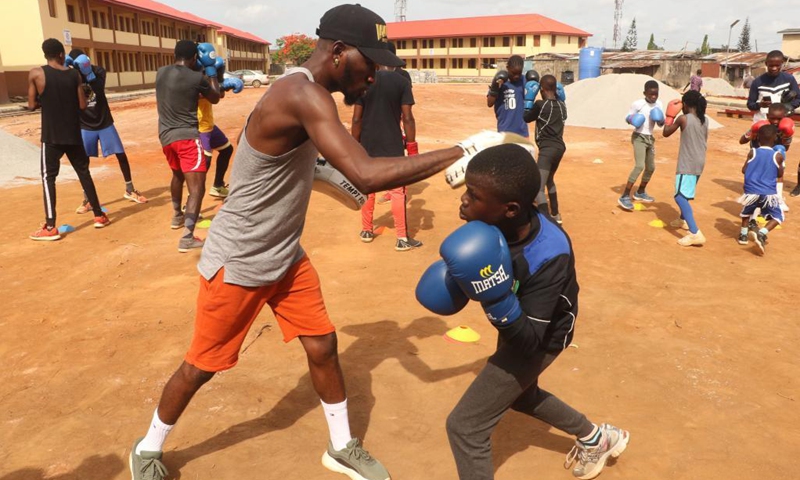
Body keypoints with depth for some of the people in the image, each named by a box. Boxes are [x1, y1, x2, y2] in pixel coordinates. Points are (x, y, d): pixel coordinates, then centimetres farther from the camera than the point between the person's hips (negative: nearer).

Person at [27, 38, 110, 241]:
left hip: (51, 136, -2)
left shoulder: (36, 74, -6)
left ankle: (50, 227, -3)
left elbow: (32, 105, -2)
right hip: (73, 135, 3)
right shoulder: (74, 74, 1)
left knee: (48, 177, 2)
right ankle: (99, 216, 20)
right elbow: (82, 105, 0)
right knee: (84, 173, 14)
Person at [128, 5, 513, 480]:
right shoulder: (303, 94, -30)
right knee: (202, 366, 10)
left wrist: (336, 177, 8)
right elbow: (365, 176, -42)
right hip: (237, 262, -8)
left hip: (285, 256, 9)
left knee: (323, 345, 11)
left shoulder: (304, 92, 2)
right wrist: (461, 151, -37)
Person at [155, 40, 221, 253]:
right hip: (186, 136, -7)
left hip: (166, 136, 7)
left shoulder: (161, 73, 7)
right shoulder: (197, 78, -10)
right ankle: (187, 237, -20)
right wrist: (211, 69, 16)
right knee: (197, 187, -9)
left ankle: (177, 216, 48)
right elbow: (215, 98, 8)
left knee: (178, 175, 30)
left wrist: (203, 71, 30)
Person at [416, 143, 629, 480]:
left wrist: (496, 299, -49)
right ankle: (597, 438, 56)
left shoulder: (549, 257, -40)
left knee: (464, 426, -4)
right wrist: (456, 276, -15)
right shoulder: (498, 223, -24)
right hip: (519, 325, 7)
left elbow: (529, 343, -34)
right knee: (519, 396, 33)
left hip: (540, 338, -7)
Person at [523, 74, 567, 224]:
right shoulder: (562, 105, 8)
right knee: (549, 180, 30)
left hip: (547, 149, -8)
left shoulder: (540, 104, -10)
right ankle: (555, 215, 39)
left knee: (538, 188, -16)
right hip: (560, 147, 8)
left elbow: (526, 118, 3)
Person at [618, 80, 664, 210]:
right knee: (640, 166, -23)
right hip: (639, 137, -7)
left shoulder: (659, 104, 5)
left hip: (650, 138, 8)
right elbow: (627, 117, -4)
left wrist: (660, 119, -12)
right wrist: (632, 120, -27)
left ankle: (640, 193, 37)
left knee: (651, 167, 16)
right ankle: (624, 197, -24)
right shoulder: (638, 104, -12)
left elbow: (661, 124, 11)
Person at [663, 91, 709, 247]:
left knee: (680, 197, -15)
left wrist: (669, 116, 13)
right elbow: (705, 142, 17)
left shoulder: (683, 119, -11)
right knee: (685, 193, 29)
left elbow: (666, 133, 1)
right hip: (700, 162, 8)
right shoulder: (705, 120, 8)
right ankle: (683, 219, 49)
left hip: (687, 164, -8)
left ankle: (695, 234, -28)